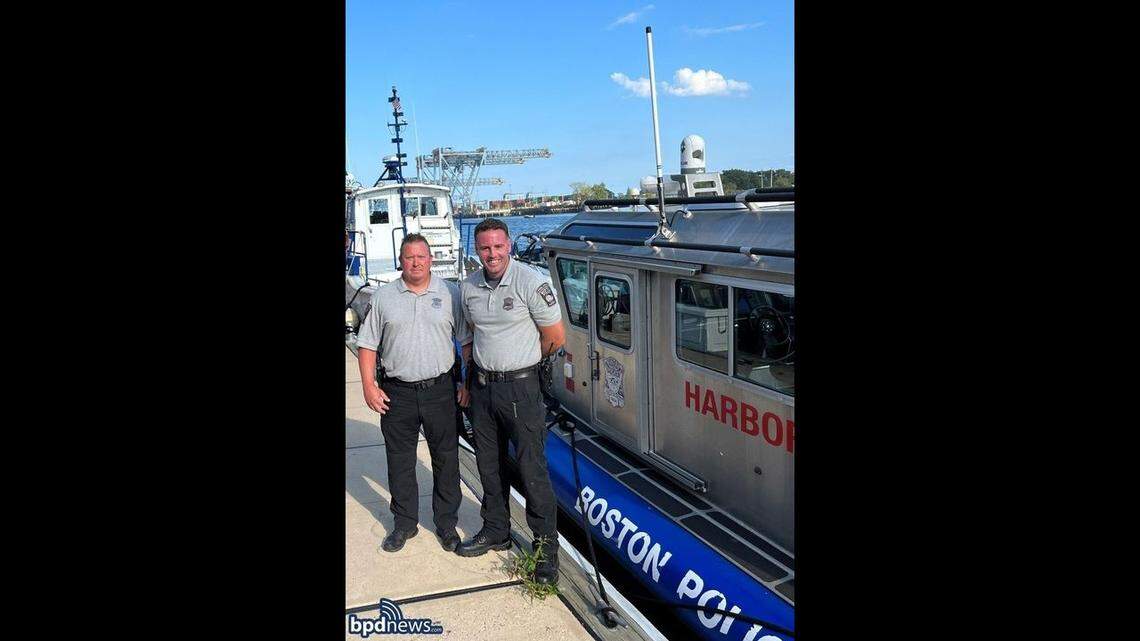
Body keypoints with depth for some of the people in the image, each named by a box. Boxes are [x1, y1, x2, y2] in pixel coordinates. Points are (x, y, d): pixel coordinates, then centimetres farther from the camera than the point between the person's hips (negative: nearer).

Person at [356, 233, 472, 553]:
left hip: (440, 390, -1)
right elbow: (367, 344, 7)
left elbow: (467, 341, 5)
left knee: (446, 459, 7)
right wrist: (369, 386, -1)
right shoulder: (383, 296, 4)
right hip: (397, 392, 1)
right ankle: (404, 523, 27)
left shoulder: (451, 293, 1)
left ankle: (447, 523, 23)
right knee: (400, 461, 10)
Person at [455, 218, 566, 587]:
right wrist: (472, 355, 7)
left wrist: (522, 360, 4)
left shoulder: (531, 283, -14)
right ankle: (496, 532, 36)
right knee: (489, 466, 18)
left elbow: (556, 337, -8)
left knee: (532, 470, -2)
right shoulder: (468, 287, 4)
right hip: (482, 387, 6)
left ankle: (546, 547, 11)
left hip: (520, 387, -6)